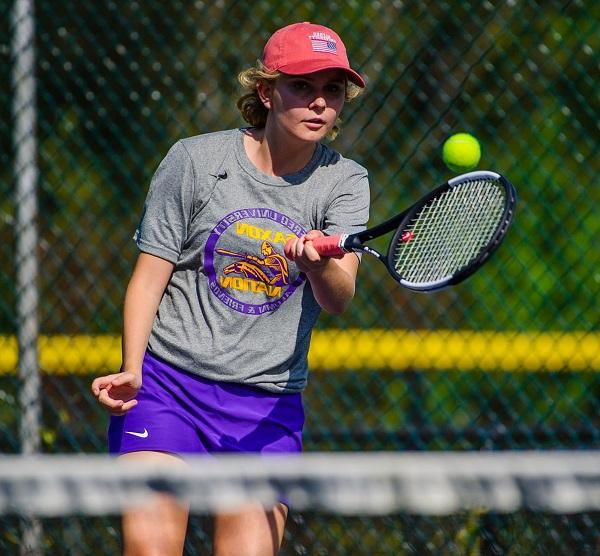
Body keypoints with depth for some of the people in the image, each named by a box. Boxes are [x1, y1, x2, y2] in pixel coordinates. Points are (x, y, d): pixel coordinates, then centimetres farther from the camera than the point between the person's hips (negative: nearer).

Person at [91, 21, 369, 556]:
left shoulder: (344, 181, 1)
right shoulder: (194, 160, -1)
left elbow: (338, 298, -14)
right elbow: (149, 275, 3)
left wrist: (319, 264, -38)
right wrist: (131, 371, -11)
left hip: (268, 406, 1)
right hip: (165, 385, -1)